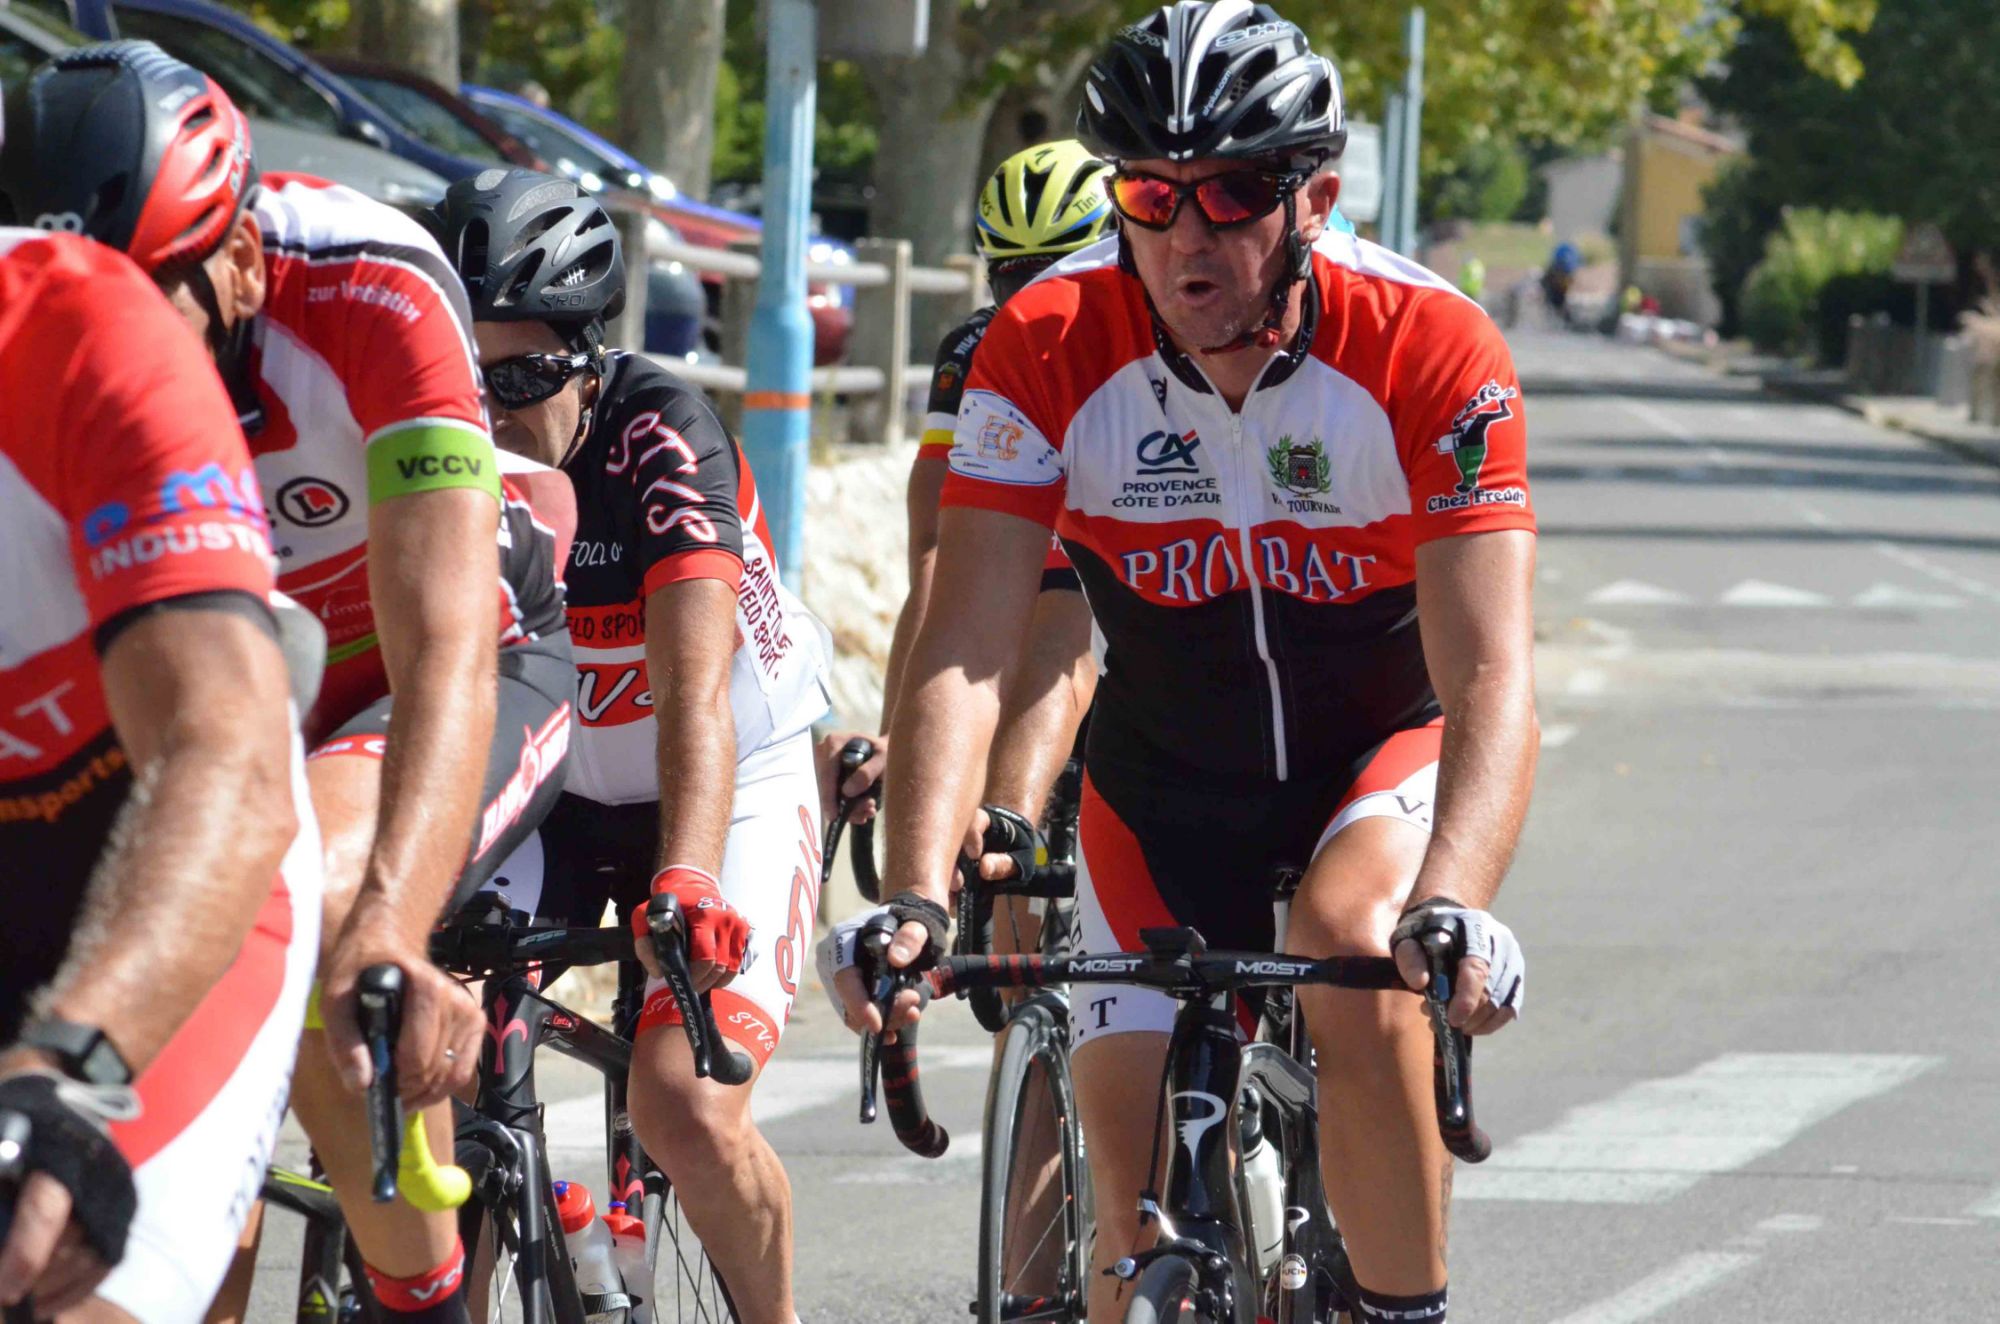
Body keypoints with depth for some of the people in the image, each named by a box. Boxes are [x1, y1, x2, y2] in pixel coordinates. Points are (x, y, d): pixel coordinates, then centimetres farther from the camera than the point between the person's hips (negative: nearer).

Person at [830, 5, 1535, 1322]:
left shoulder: (1433, 351, -27)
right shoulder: (1047, 350, -22)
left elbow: (1490, 681, -34)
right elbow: (966, 655, -26)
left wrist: (1451, 909, -51)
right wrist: (916, 902, -42)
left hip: (1386, 745, -2)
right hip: (1166, 779, 2)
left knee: (1353, 954, -34)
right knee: (1139, 1204, -6)